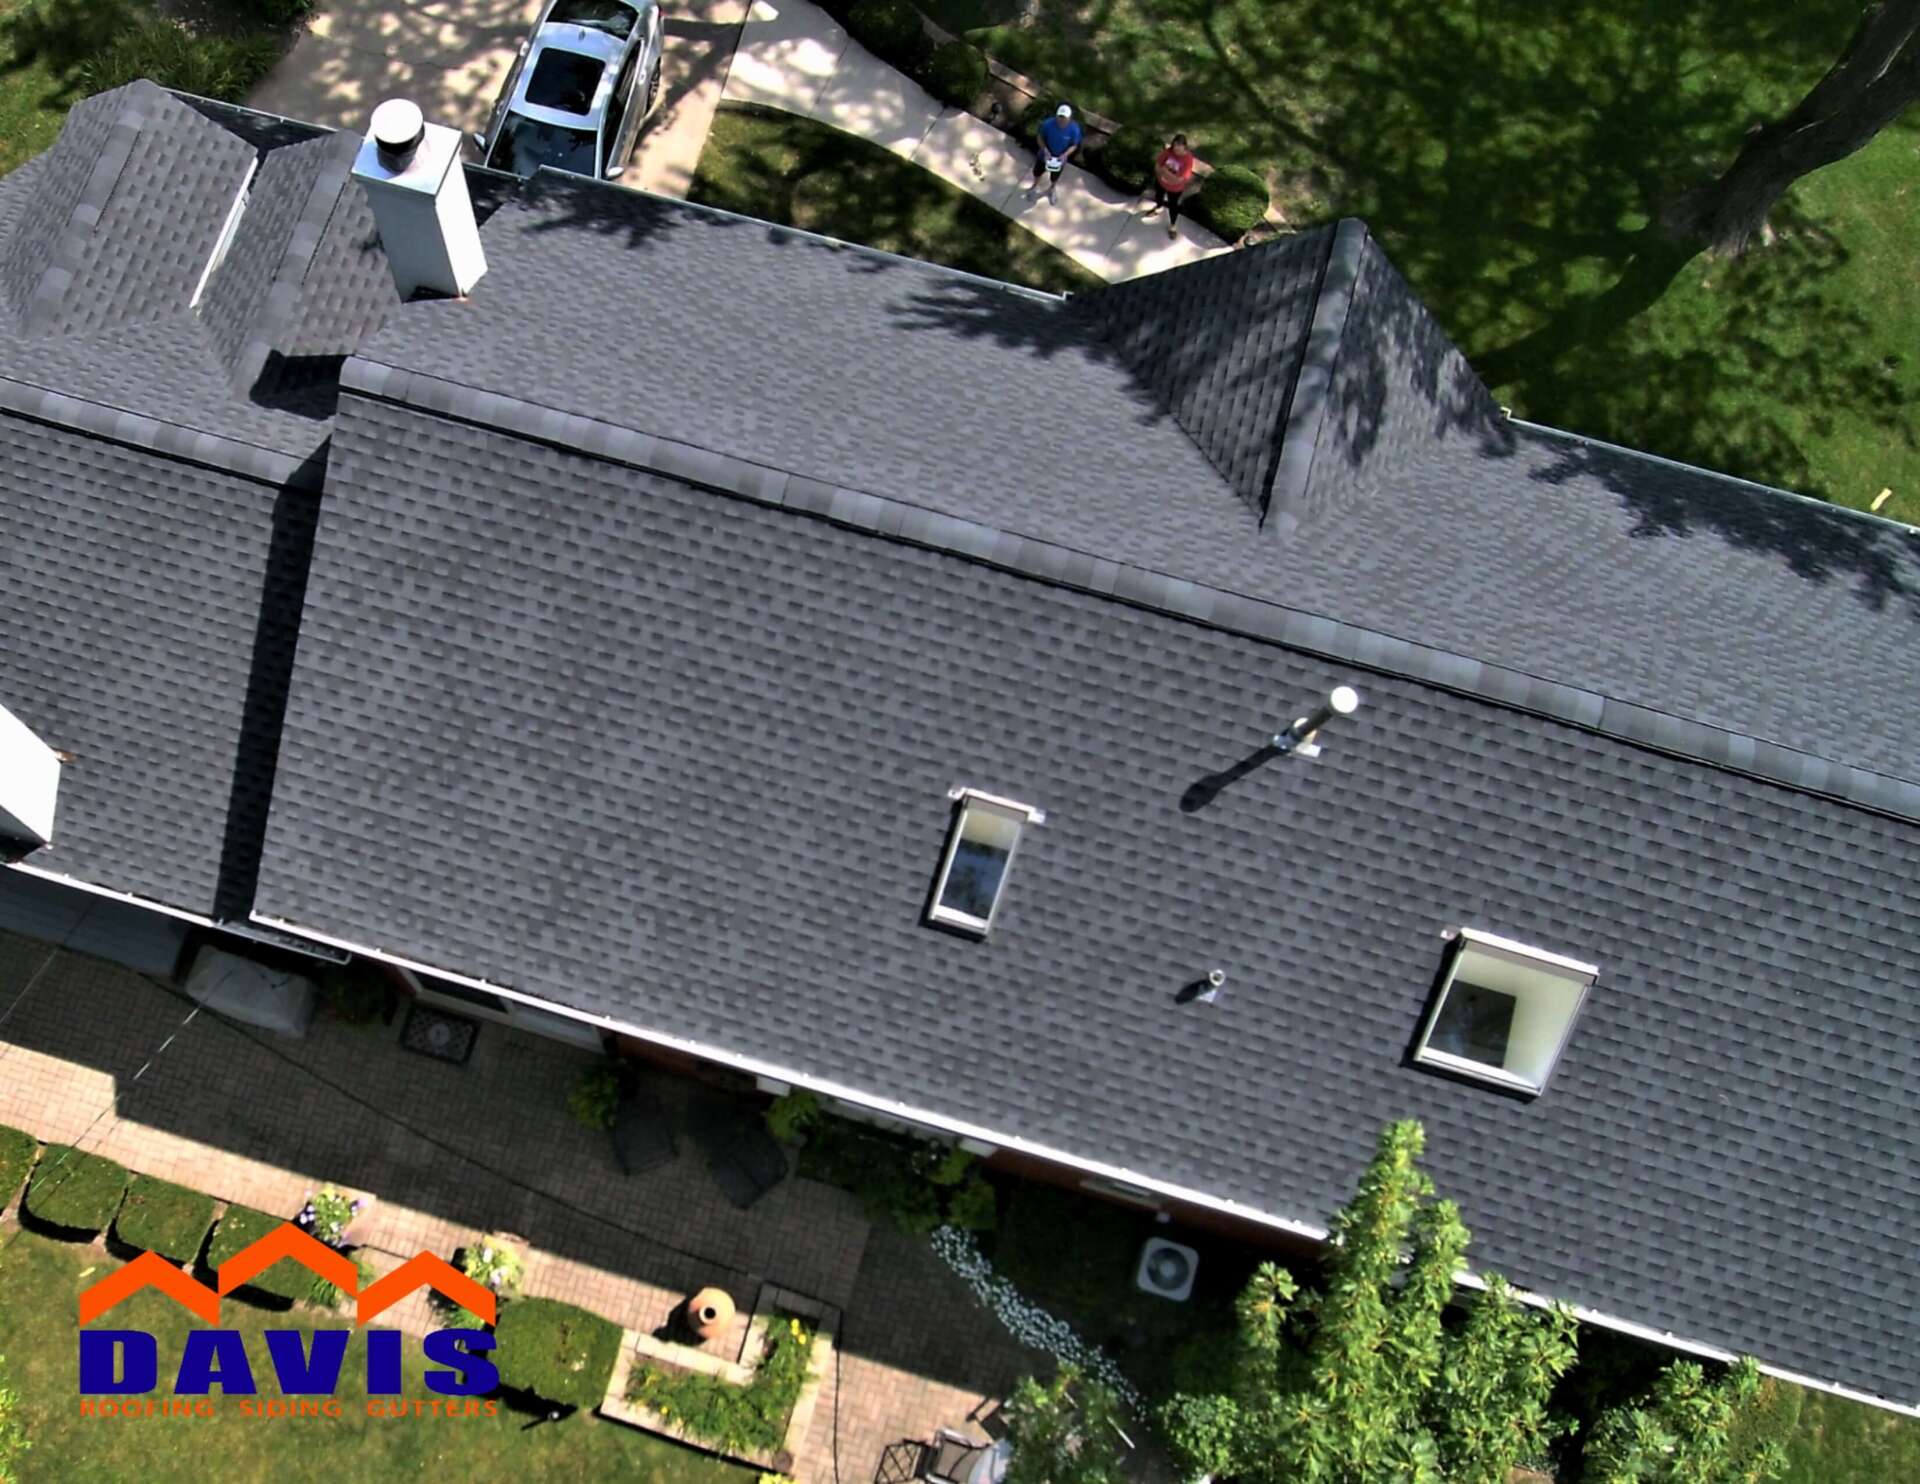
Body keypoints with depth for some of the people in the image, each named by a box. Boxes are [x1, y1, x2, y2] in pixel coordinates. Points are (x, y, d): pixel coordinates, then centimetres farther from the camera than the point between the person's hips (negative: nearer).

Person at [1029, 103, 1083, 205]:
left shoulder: (1074, 129, -30)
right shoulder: (1048, 124, -32)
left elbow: (1074, 145, -14)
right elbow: (1040, 138, -14)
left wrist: (1065, 155, -30)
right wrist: (1045, 150, -29)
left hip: (1060, 158, 0)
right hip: (1045, 155, 0)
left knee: (1055, 177, 28)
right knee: (1037, 172, 28)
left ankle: (1052, 189, 62)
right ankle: (1035, 186, 62)